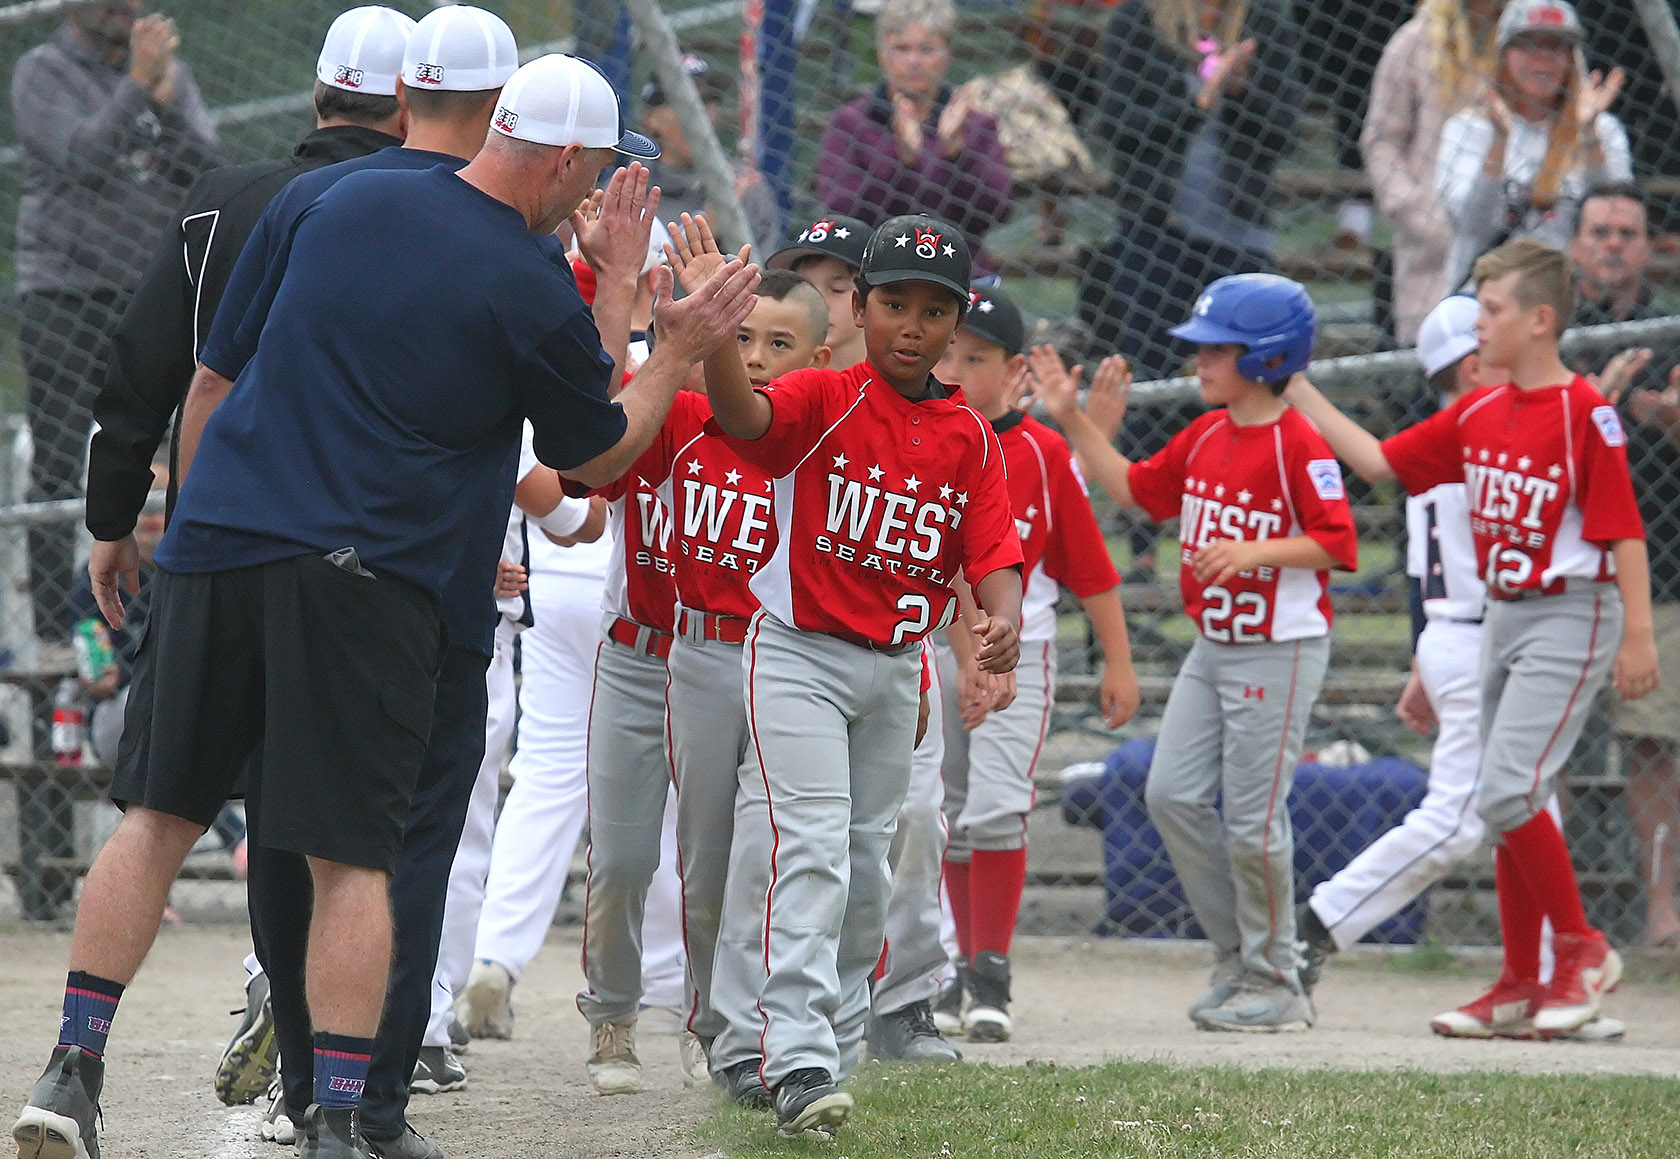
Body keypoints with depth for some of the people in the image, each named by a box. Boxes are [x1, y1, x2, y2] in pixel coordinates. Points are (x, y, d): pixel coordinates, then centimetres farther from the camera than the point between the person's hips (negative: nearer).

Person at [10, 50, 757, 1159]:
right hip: (365, 582, -4)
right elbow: (598, 460, 11)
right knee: (352, 856, 1)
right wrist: (678, 350, 21)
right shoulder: (538, 293, -5)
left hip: (216, 542, 4)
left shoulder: (346, 202, 9)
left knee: (161, 815, 9)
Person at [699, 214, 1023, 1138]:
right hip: (798, 654, -5)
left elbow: (992, 551, -4)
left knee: (868, 862, 15)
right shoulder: (823, 401, -10)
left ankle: (835, 1039, 30)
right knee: (815, 849, -17)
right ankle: (797, 1061, -22)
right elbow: (743, 414, -31)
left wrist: (1003, 617, -26)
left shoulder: (969, 440, 3)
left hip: (897, 670, 5)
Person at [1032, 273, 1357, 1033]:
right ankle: (1239, 959, 17)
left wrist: (1254, 552, -29)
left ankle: (1275, 984, 8)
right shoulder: (1205, 436, 9)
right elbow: (1135, 488, 18)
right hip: (1213, 646, 9)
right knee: (1172, 795, 5)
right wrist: (1072, 420, 14)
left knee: (1251, 816, -5)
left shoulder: (1298, 445, -15)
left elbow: (1337, 543, -19)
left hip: (1280, 649, -9)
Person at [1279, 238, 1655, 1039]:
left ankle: (1582, 950, -2)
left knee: (1508, 791, -17)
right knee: (1509, 801, 10)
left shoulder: (1585, 413, -14)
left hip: (1569, 617, -8)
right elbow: (1381, 462, 13)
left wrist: (1638, 636, -19)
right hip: (1502, 615, 8)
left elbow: (1623, 529, -16)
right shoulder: (1479, 413, 9)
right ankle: (1521, 986, 16)